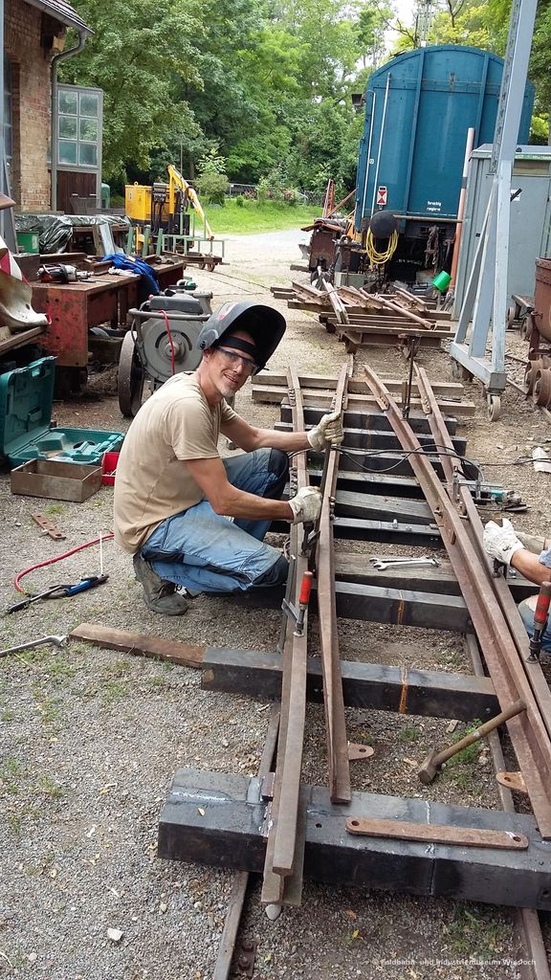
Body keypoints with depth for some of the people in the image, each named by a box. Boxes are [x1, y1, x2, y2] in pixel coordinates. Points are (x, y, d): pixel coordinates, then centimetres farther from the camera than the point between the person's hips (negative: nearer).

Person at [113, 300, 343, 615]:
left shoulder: (211, 394, 1)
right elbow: (225, 501, -27)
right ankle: (162, 569, -4)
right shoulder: (187, 406, -28)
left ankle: (233, 552, 11)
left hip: (186, 495, 10)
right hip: (155, 524, -10)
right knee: (270, 568, -22)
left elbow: (253, 438, 17)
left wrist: (313, 439, 0)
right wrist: (294, 509, -15)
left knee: (273, 461, 7)